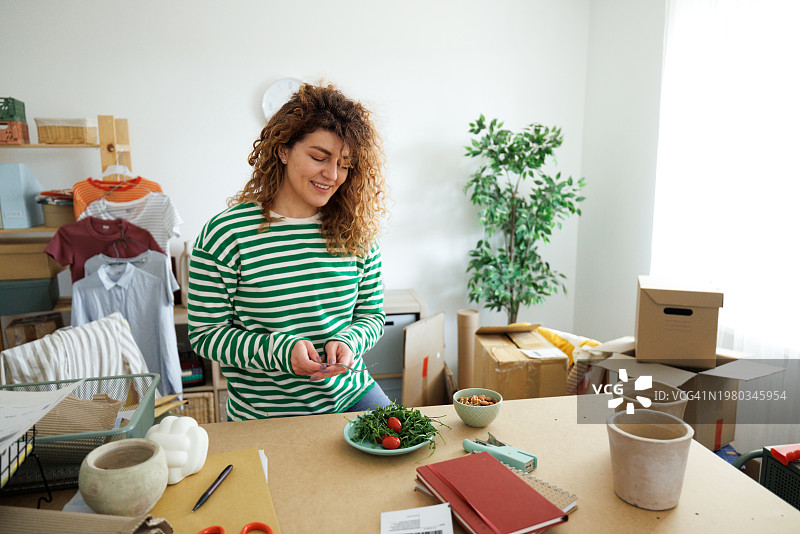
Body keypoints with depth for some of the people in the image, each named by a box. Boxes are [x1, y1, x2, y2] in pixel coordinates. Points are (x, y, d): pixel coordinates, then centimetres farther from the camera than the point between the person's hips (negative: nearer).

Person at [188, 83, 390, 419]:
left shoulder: (357, 231, -1)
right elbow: (206, 333, -8)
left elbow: (372, 314, 7)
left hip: (352, 396, 3)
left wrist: (349, 341, -15)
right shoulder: (226, 234, -13)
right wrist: (281, 350, -22)